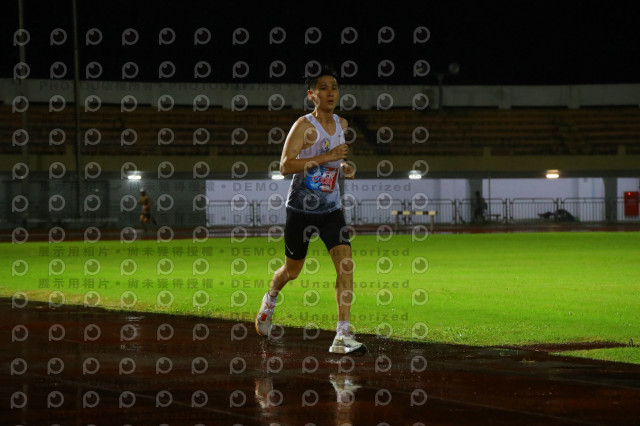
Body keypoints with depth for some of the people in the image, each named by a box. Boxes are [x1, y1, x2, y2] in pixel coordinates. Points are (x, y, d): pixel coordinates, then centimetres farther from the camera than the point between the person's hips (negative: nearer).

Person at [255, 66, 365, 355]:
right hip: (301, 209, -4)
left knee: (346, 264, -15)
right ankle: (270, 299, 47)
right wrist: (326, 157, -28)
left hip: (331, 209, 4)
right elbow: (285, 166, -24)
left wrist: (344, 167, 5)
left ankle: (343, 336, -17)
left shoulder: (341, 125, 6)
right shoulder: (304, 126, -15)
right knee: (292, 270, 12)